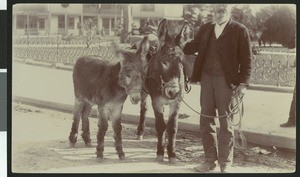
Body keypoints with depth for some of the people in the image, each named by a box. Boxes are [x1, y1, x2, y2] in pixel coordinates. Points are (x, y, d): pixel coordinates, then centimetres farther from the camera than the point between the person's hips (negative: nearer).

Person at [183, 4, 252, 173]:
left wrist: (243, 84, -13)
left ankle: (225, 163, 11)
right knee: (206, 120, 8)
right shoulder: (205, 28, 9)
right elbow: (194, 46, 17)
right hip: (206, 78, 5)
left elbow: (246, 60, -6)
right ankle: (210, 160, 18)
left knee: (225, 121, 2)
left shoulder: (240, 30, -4)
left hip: (226, 80, -4)